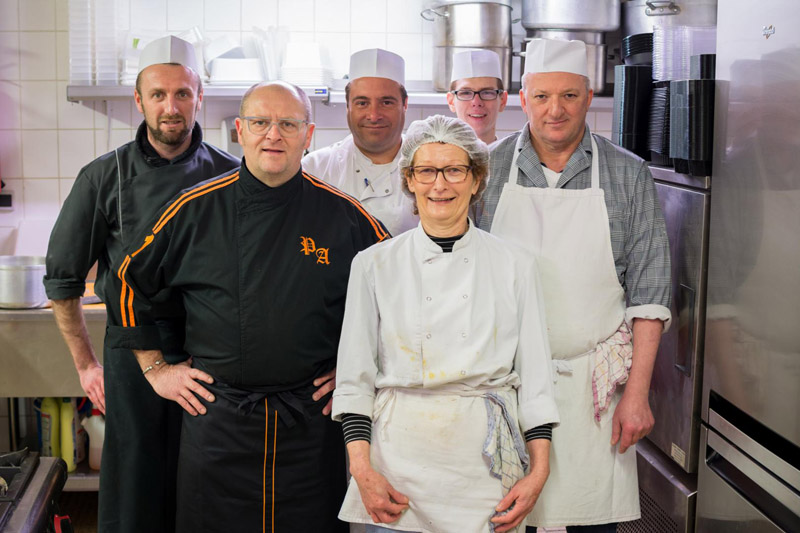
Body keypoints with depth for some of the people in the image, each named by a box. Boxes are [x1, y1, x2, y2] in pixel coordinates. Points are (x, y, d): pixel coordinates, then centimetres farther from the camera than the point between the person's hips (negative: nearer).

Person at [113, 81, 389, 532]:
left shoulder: (344, 215, -2)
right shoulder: (195, 209, -2)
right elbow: (133, 280, 10)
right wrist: (156, 368, 8)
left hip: (311, 419, 0)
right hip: (216, 418, 0)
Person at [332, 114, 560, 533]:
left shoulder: (515, 266, 3)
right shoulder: (374, 264, 2)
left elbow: (534, 373, 4)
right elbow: (354, 376, 1)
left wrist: (539, 469, -2)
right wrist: (362, 469, -7)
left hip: (486, 458, 0)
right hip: (400, 455, 0)